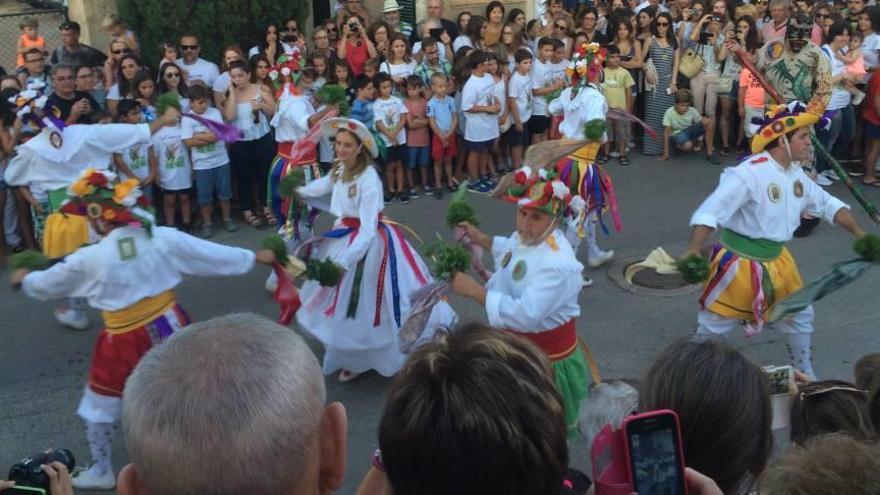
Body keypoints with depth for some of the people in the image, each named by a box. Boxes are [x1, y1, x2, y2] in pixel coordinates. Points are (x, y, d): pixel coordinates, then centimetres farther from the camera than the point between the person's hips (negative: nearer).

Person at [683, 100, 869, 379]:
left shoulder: (796, 173, 3)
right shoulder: (749, 173, -25)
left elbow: (827, 204, 16)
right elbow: (711, 211, -30)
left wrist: (858, 233, 10)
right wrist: (694, 251, -39)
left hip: (775, 260, 8)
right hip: (740, 262, -8)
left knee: (801, 317, 20)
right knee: (714, 325, 5)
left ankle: (805, 375, 41)